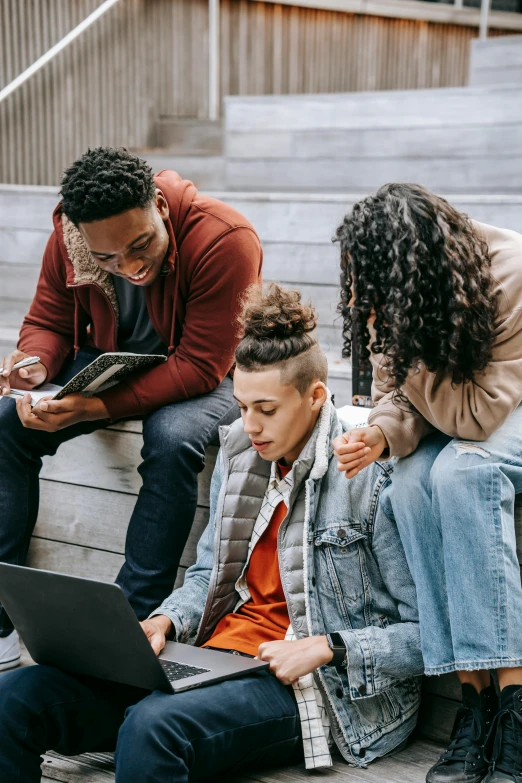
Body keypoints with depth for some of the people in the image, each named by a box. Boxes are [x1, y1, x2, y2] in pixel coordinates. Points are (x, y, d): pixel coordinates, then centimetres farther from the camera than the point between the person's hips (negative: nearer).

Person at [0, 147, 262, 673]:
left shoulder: (223, 240, -30)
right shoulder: (69, 238, -13)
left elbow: (200, 366, -30)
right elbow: (48, 323, 1)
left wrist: (96, 408, -39)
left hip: (202, 379, -4)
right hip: (108, 362, 5)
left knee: (172, 439, -38)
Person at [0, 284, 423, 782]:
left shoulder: (373, 477, -11)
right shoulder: (239, 452, 11)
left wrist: (327, 648, -19)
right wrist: (165, 621, 2)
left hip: (321, 687, -6)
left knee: (154, 725, -37)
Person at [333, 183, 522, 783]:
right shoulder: (392, 294, -11)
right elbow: (398, 394, -3)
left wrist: (405, 341, -34)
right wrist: (382, 433, -25)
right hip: (446, 429, 5)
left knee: (460, 469, -35)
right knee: (410, 485, -28)